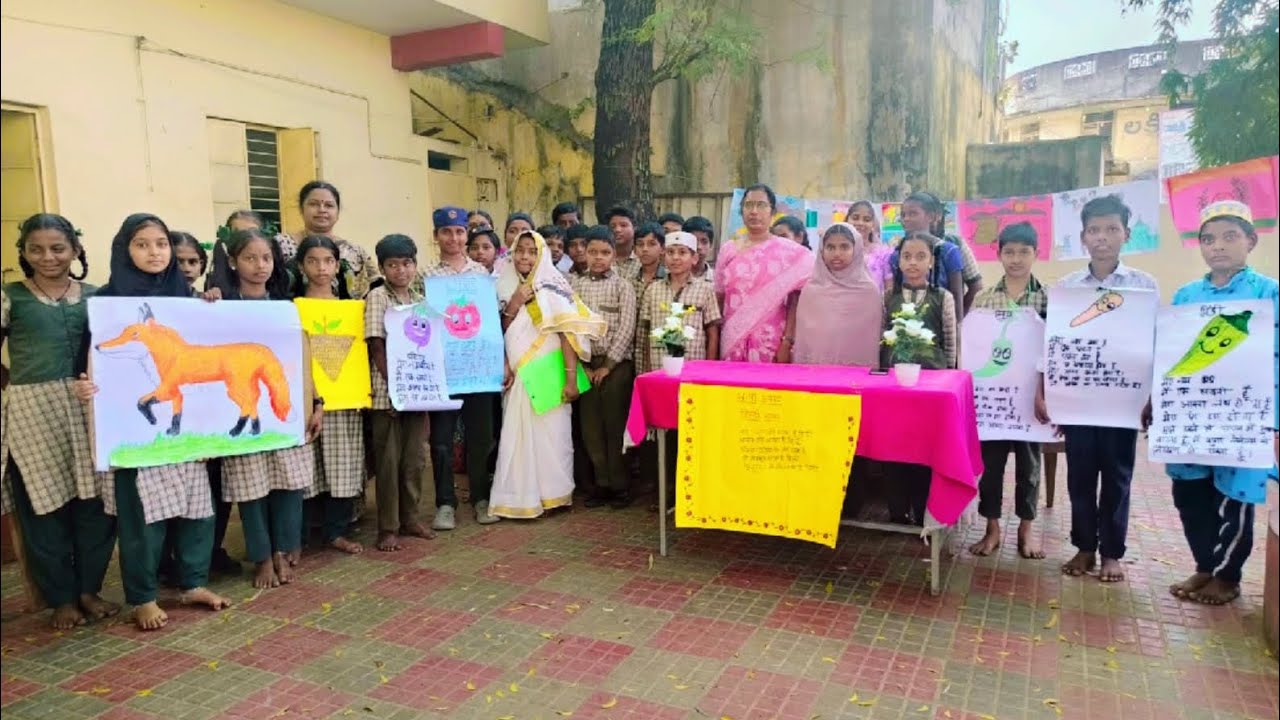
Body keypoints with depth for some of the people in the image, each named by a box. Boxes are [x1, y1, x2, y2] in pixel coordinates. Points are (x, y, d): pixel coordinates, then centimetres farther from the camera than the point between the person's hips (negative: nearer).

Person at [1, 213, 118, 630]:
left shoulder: (95, 295, 9)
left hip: (89, 406, 2)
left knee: (95, 500, 4)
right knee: (44, 504, 5)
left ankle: (90, 589, 20)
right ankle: (62, 598, 19)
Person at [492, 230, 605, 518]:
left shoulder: (553, 288, -7)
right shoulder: (509, 289, 8)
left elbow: (568, 333, -12)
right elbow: (500, 334, 9)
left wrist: (571, 377, -17)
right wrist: (512, 306, -7)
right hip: (519, 376, 5)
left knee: (550, 434, 2)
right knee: (518, 435, 7)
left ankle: (552, 494, 15)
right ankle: (521, 496, 18)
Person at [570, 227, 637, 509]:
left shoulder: (623, 287, 1)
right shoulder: (574, 285, 8)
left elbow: (626, 329, -5)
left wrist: (607, 365, -9)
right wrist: (581, 364, -4)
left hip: (616, 364, -3)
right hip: (586, 364, 3)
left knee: (616, 425, 0)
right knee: (591, 426, 5)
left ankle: (619, 485, 10)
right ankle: (602, 483, 15)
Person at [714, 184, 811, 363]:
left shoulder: (789, 252, 1)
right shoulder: (728, 250, 9)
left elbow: (795, 302, -2)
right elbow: (719, 300, 12)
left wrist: (788, 342, -10)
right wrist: (715, 343, 7)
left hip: (771, 341, -2)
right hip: (732, 341, 3)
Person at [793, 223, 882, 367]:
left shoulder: (869, 291, 0)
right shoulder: (810, 289, 3)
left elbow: (872, 339, 2)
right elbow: (801, 335, 7)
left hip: (857, 369, -1)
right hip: (815, 367, 1)